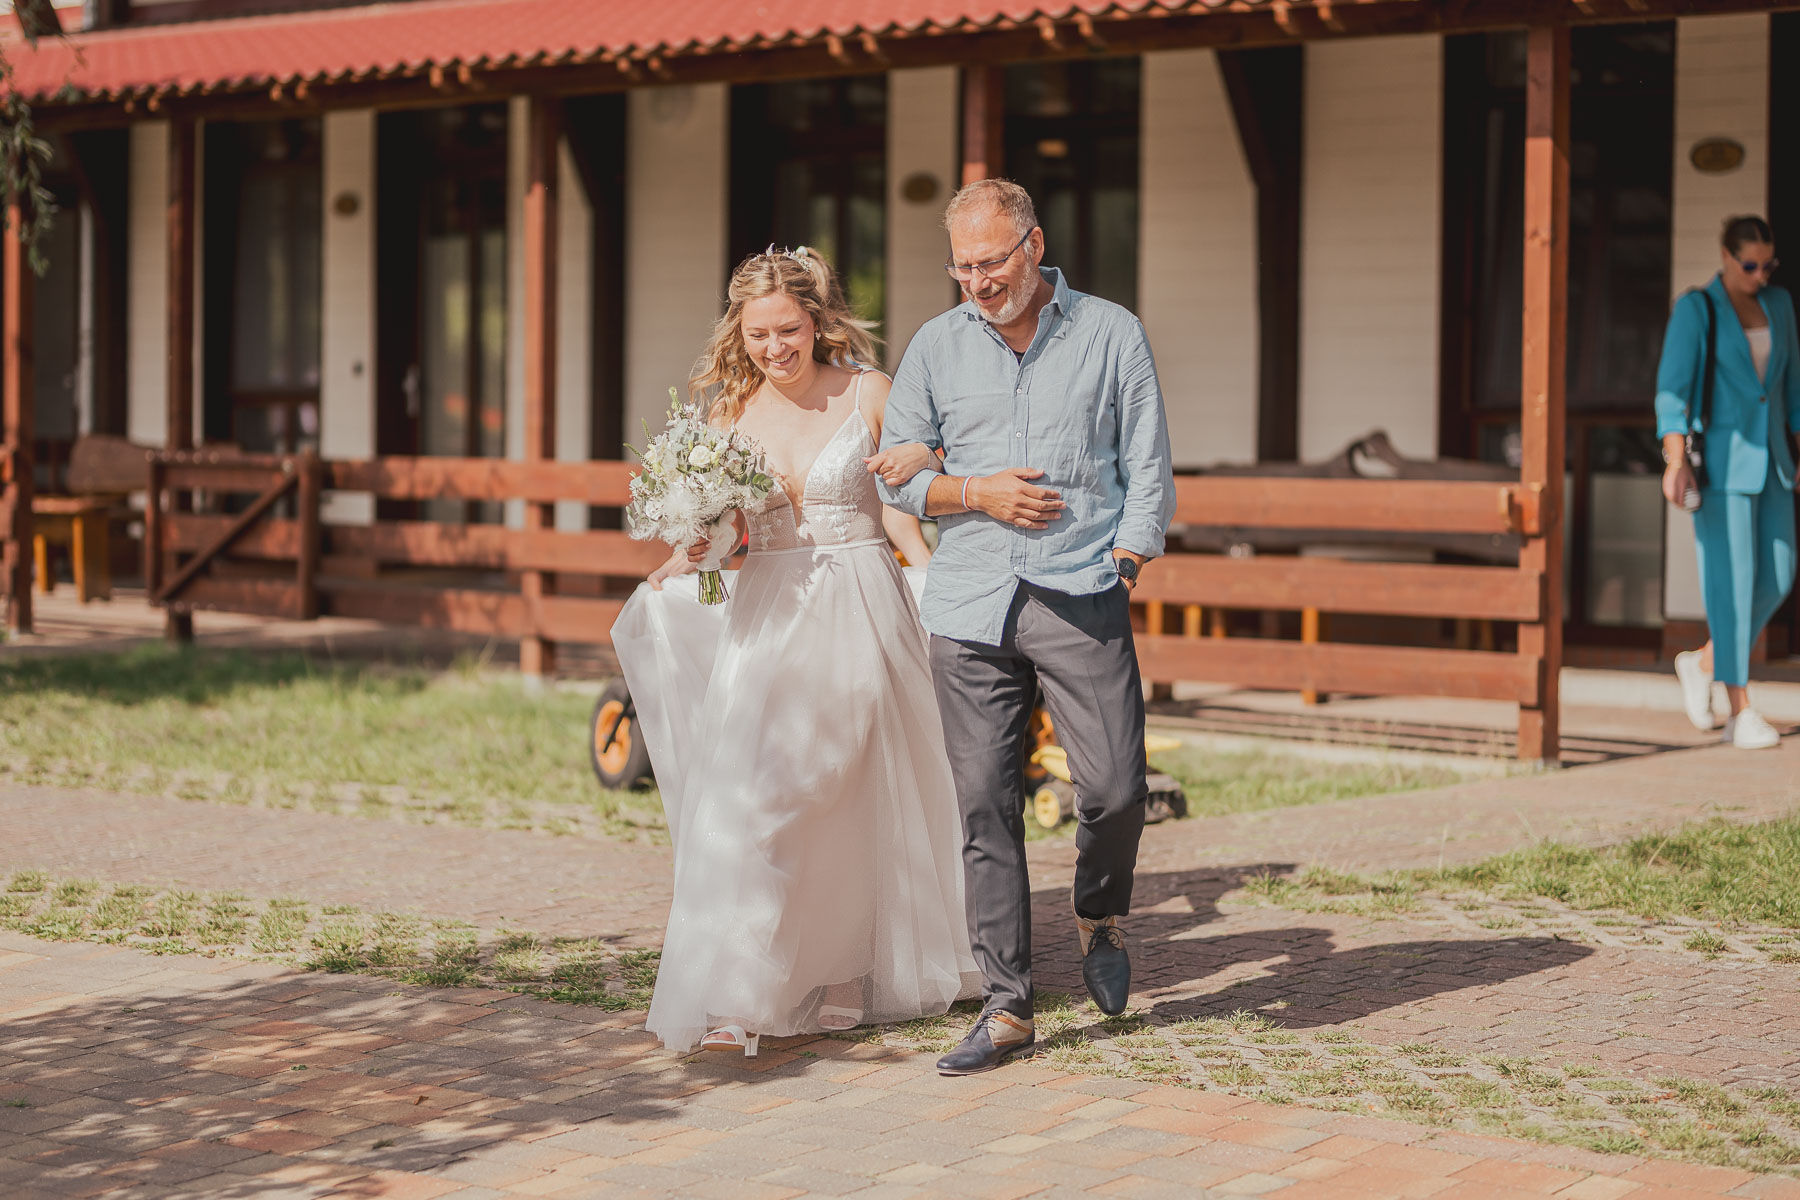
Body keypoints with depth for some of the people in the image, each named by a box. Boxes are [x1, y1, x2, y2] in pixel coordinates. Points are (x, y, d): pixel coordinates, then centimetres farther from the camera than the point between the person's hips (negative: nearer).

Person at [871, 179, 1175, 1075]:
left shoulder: (1112, 336, 6)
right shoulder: (936, 346, 11)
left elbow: (1147, 471, 6)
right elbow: (894, 471, 12)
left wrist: (1123, 570, -4)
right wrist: (975, 493, -4)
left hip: (1081, 598, -2)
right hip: (968, 606, 2)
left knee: (1113, 786, -10)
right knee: (985, 805, 0)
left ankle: (1098, 917, 23)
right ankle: (1008, 1007, 6)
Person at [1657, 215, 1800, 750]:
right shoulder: (1693, 310, -8)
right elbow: (1672, 388, -17)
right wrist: (1675, 461, -28)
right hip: (1718, 458, -6)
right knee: (1733, 581, -8)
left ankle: (1703, 663, 25)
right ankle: (1741, 715, -3)